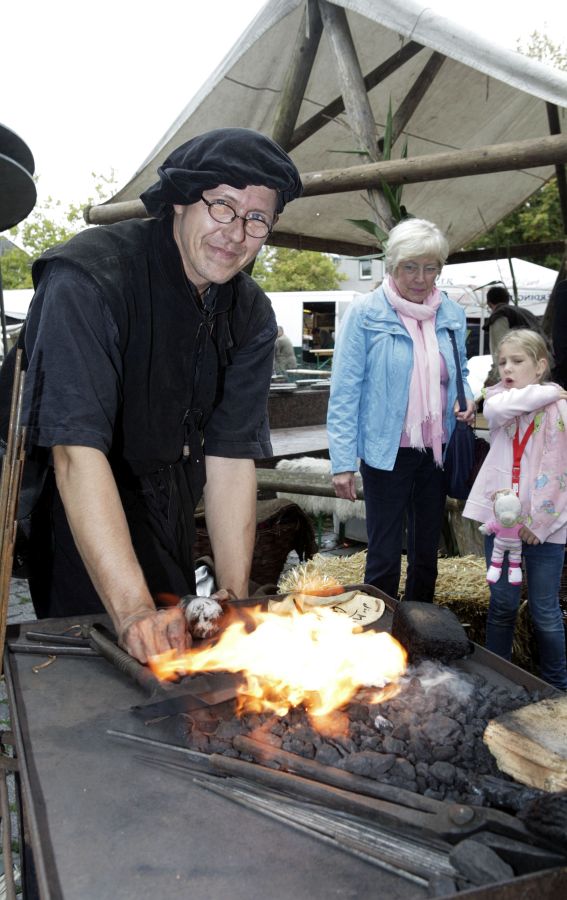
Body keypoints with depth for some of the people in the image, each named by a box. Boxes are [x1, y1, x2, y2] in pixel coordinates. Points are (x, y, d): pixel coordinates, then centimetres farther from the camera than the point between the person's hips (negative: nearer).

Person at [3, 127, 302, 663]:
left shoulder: (251, 315, -6)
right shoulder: (89, 277, -25)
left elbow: (231, 455, -10)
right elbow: (78, 451, -35)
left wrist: (234, 597, -15)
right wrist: (133, 608, -41)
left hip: (167, 514, 6)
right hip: (73, 514, -5)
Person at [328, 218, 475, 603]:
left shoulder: (452, 314, 4)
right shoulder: (365, 313, -10)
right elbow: (345, 392, -11)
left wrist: (467, 398, -5)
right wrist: (343, 463, -15)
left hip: (436, 452, 5)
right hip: (387, 452, -5)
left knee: (427, 549, 18)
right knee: (385, 556, 2)